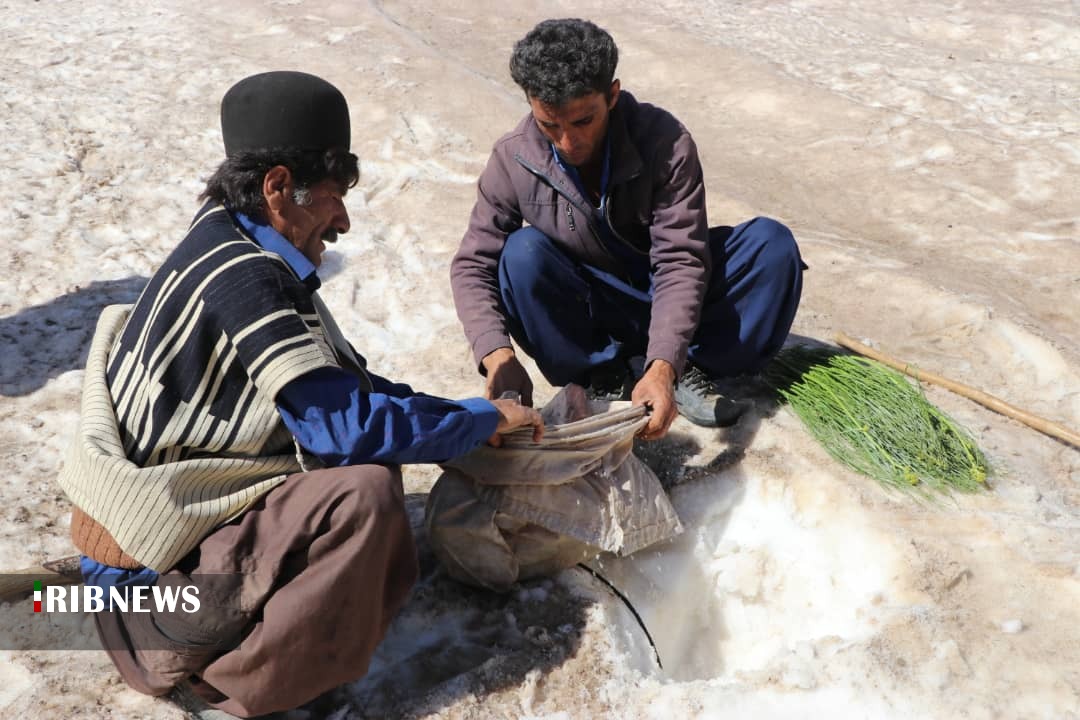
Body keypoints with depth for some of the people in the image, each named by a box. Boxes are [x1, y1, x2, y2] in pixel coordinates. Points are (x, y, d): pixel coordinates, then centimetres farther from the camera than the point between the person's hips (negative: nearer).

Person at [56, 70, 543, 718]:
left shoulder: (235, 249, 4)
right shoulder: (241, 276, -25)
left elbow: (344, 384, 9)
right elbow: (345, 427, -27)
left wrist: (466, 418, 2)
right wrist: (484, 419, -14)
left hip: (179, 513, 10)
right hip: (151, 575, -9)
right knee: (365, 490, -25)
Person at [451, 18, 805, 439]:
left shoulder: (664, 140, -23)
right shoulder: (514, 159, -18)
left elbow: (681, 261, -26)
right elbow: (473, 265, -16)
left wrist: (663, 366, -41)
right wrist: (498, 355, -35)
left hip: (665, 296, 0)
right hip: (588, 308, 0)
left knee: (772, 244, -22)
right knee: (523, 252, -30)